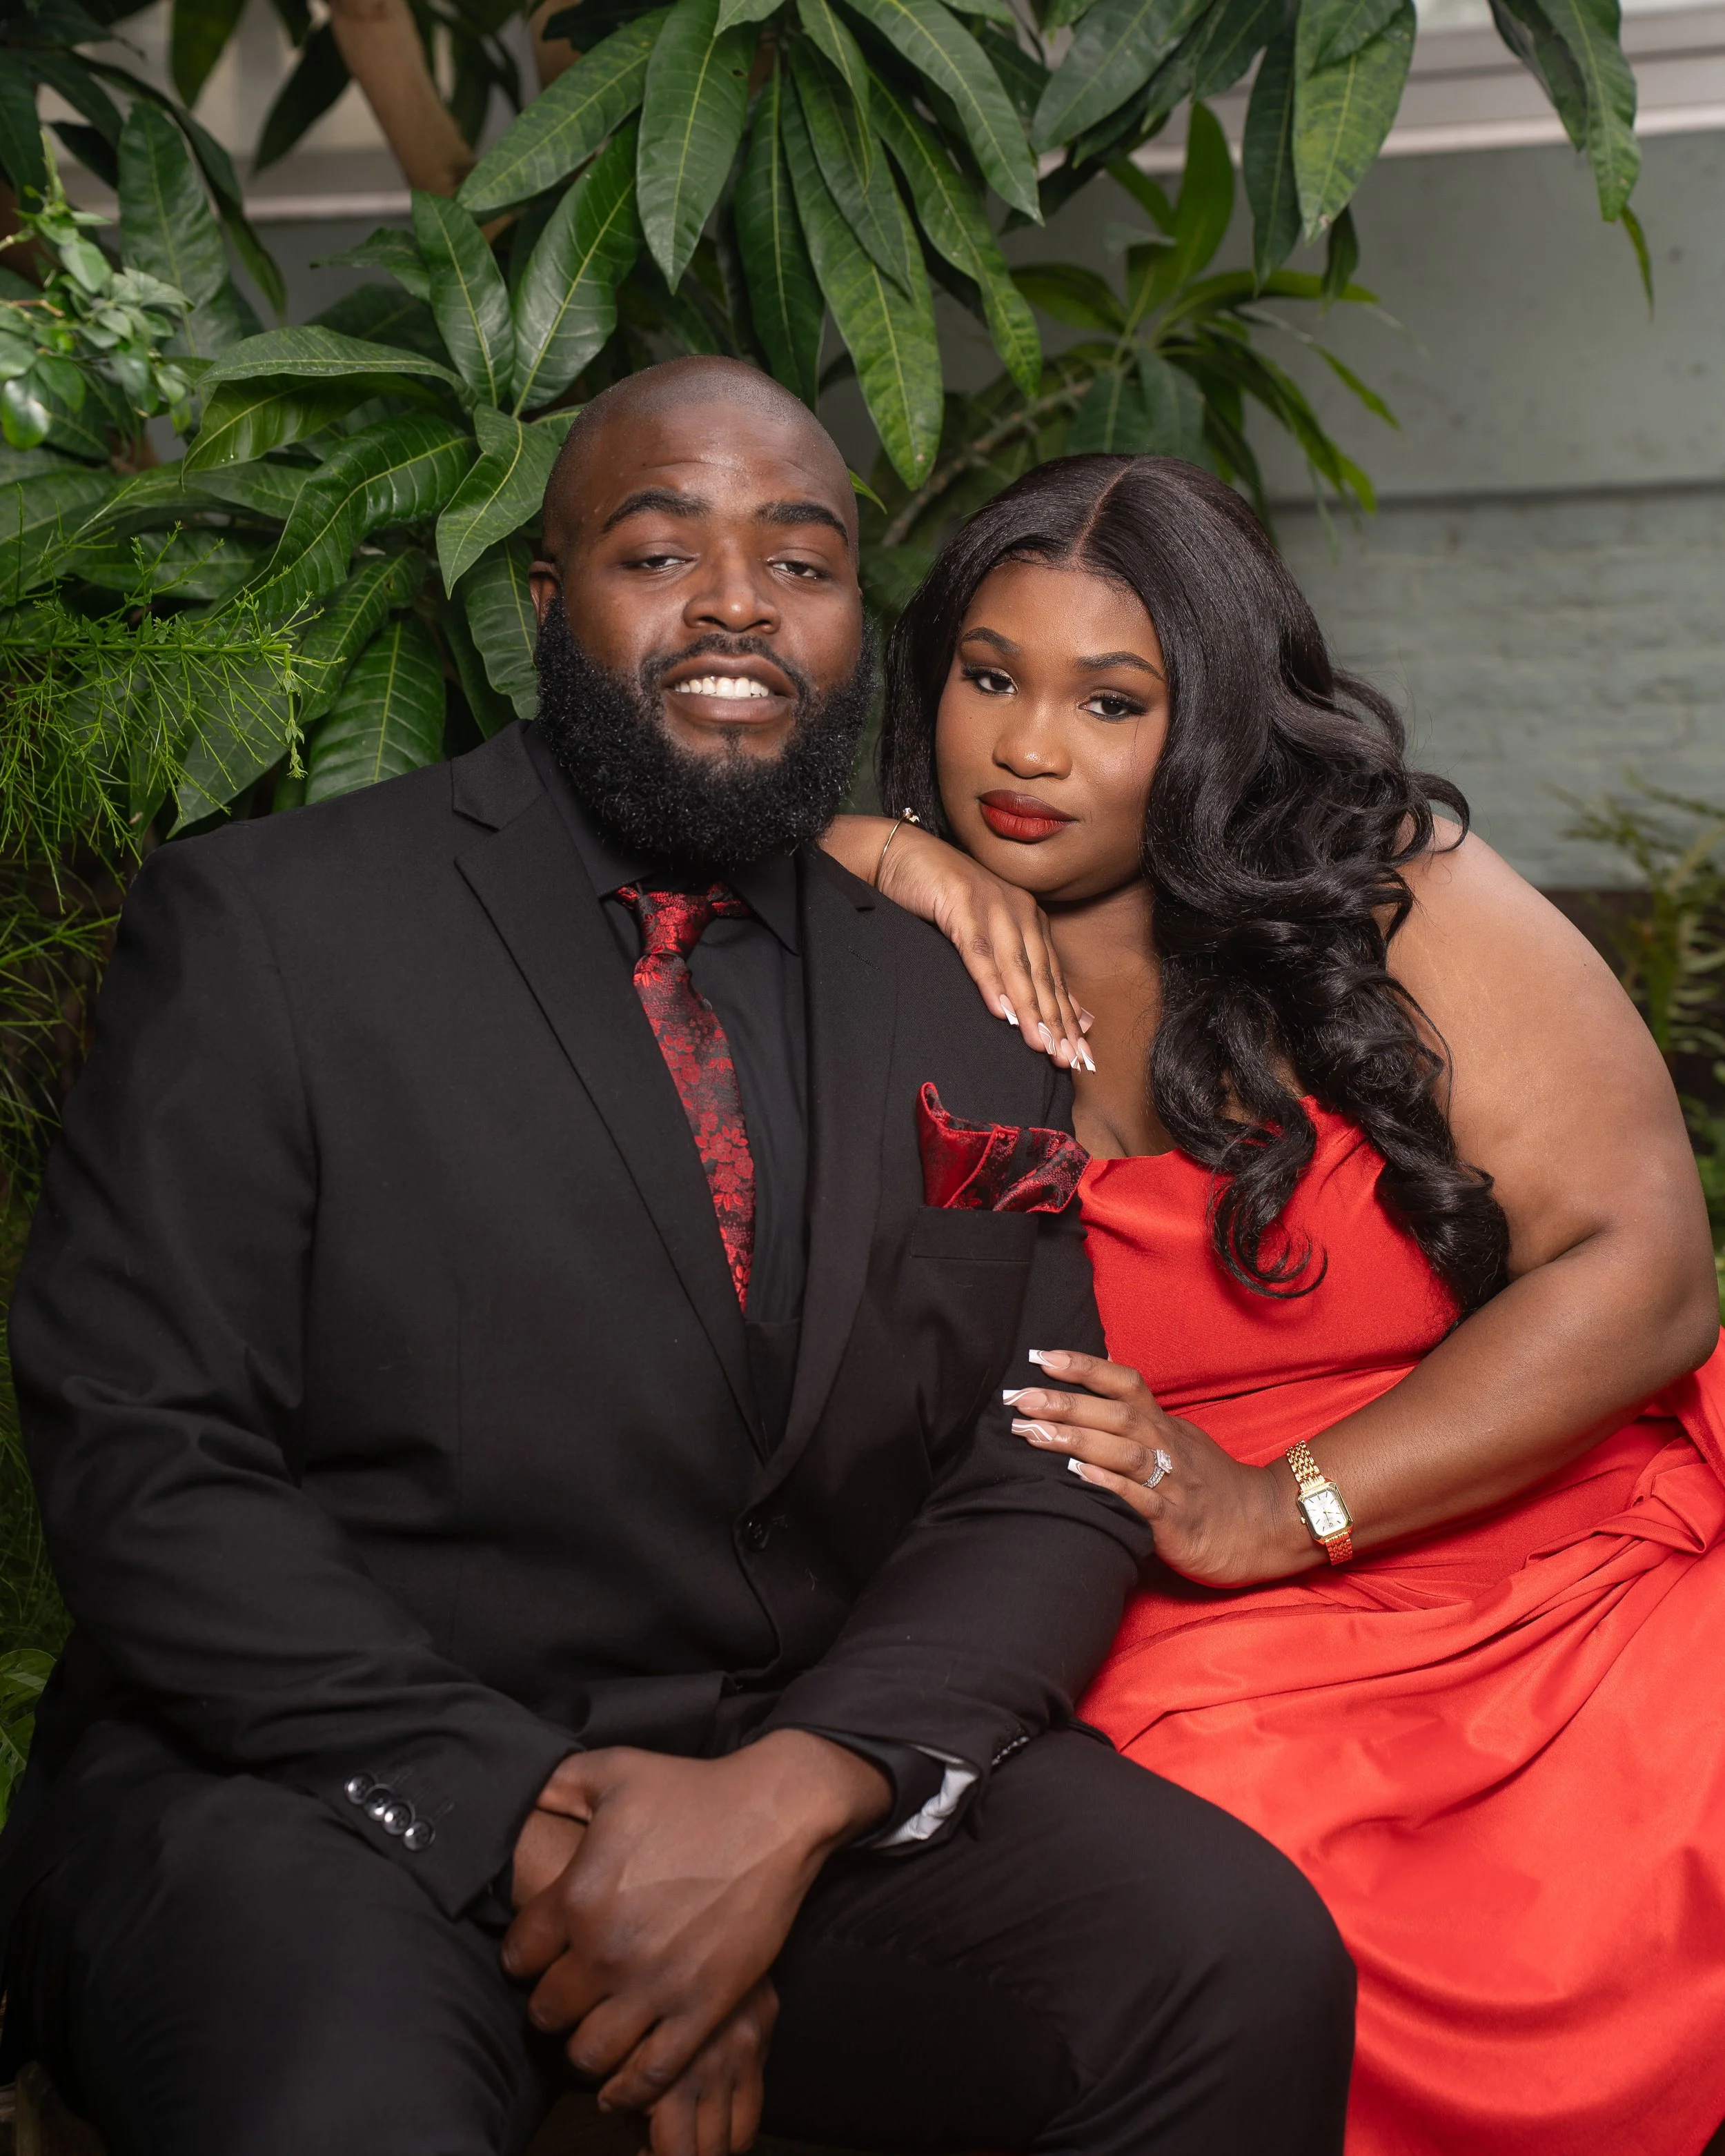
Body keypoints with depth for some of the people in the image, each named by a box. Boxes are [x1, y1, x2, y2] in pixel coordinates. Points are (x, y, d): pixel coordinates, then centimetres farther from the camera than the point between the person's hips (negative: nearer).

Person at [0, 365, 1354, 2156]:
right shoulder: (264, 924, -1)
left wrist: (794, 1794, -14)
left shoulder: (962, 992, 11)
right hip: (330, 1787, -3)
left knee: (1243, 1961, -20)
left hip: (815, 1784, 4)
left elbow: (1050, 1481, 5)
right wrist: (520, 1812, -17)